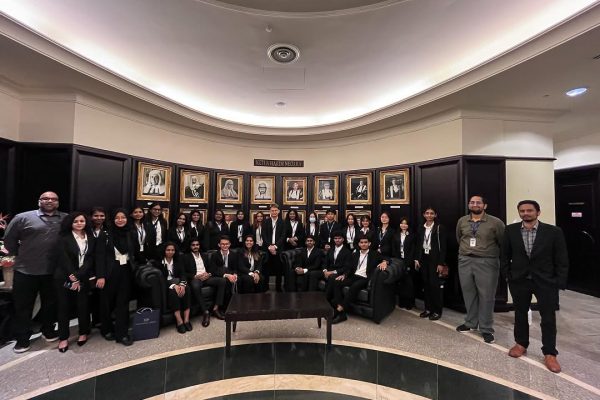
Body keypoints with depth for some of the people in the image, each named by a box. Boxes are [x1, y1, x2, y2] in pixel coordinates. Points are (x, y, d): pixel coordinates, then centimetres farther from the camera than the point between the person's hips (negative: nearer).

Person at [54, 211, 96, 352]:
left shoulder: (91, 239, 5)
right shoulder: (63, 238, -2)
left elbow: (90, 259, -1)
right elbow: (64, 260, -9)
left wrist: (77, 277, -12)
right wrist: (72, 278, -14)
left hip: (83, 278, 2)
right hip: (64, 277, -2)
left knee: (83, 305, 6)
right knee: (64, 306, 6)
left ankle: (83, 333, 24)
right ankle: (63, 338, 20)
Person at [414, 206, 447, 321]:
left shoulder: (440, 228, -5)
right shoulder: (421, 229, 10)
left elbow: (443, 247, -8)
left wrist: (441, 263, -13)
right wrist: (417, 259, 5)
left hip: (435, 259, -5)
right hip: (424, 259, 5)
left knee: (435, 285, -4)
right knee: (426, 284, 9)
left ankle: (437, 311, 9)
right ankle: (428, 308, 20)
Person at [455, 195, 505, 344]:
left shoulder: (495, 222, -6)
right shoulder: (462, 221, 6)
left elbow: (503, 243, 0)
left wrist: (493, 253, 4)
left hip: (487, 262, -3)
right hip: (465, 261, 4)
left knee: (486, 296, 5)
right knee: (468, 294, 13)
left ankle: (486, 329, 20)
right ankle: (470, 322, 29)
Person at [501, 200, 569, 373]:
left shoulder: (554, 231, -8)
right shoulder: (510, 230, -5)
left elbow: (562, 260, -3)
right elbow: (505, 255, 3)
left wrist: (560, 283, -7)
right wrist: (507, 275, 0)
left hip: (546, 281, -1)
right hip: (519, 280, 1)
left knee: (548, 318, 6)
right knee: (520, 314, 14)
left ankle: (549, 354, 22)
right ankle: (521, 344, 31)